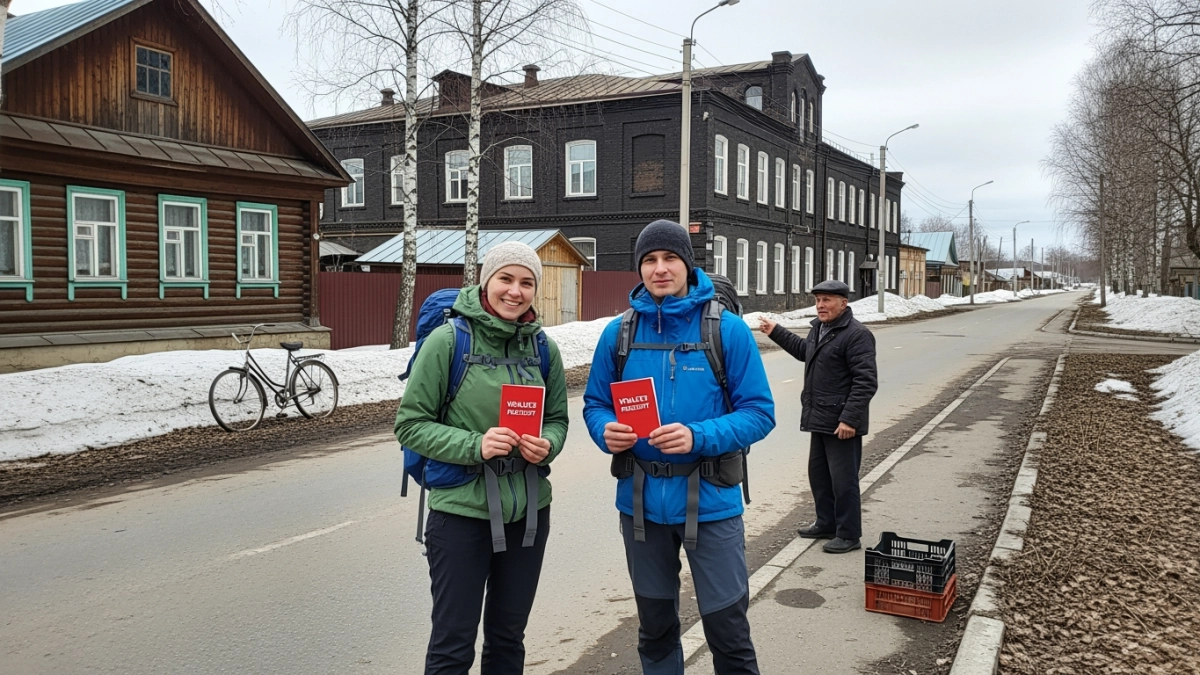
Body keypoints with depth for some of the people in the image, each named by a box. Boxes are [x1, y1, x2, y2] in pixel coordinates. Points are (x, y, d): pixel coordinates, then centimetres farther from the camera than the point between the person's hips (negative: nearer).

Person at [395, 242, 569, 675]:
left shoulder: (544, 348, 1)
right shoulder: (448, 340, -11)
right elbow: (411, 424, -9)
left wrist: (547, 444, -12)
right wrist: (474, 445, -22)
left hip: (528, 511, 4)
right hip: (461, 511, -4)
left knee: (509, 637, 19)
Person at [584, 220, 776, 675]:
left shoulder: (727, 329, -8)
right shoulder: (619, 333, 1)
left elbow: (759, 412, -9)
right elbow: (595, 403, 7)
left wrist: (699, 437, -24)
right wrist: (606, 432, -16)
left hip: (710, 501, -3)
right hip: (641, 501, 3)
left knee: (728, 631, 6)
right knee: (655, 628, 20)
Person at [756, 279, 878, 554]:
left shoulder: (857, 335, -17)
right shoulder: (819, 327, 12)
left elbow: (866, 382, -21)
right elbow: (804, 350, 34)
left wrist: (850, 418, -24)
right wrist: (776, 332, 32)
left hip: (841, 423, -10)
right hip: (819, 418, 10)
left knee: (843, 479, -1)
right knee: (818, 473, 18)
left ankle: (849, 535, 10)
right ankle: (826, 524, 32)